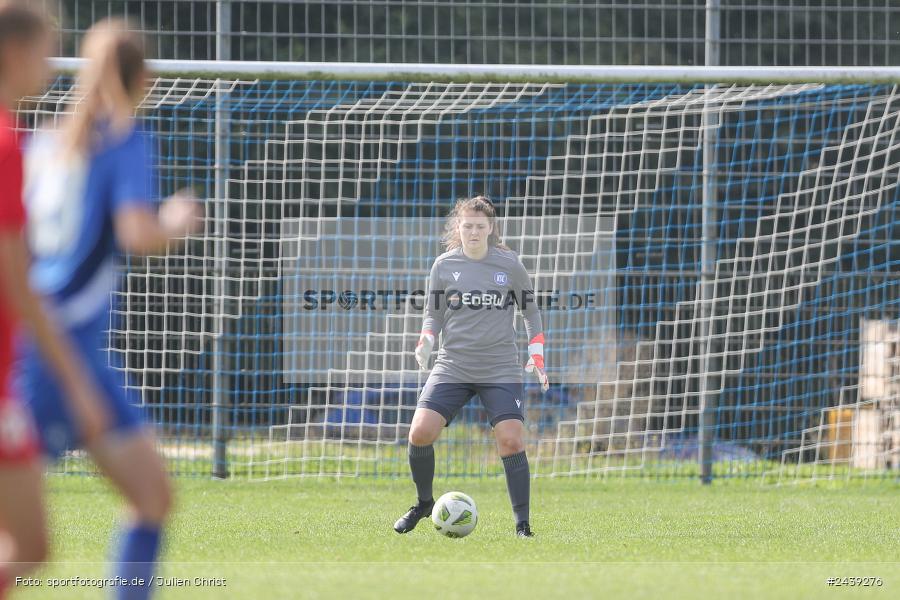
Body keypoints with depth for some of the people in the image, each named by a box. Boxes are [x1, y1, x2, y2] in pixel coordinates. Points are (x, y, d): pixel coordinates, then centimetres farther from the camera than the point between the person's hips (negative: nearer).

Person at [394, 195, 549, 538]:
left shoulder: (510, 265, 2)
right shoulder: (444, 265, 3)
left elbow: (530, 311, 13)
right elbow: (433, 315, 11)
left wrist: (536, 356, 5)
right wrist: (425, 343, -9)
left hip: (501, 370, -1)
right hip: (452, 366, 1)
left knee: (511, 441, -15)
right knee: (420, 433, -13)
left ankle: (522, 525, -6)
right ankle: (424, 503, 13)